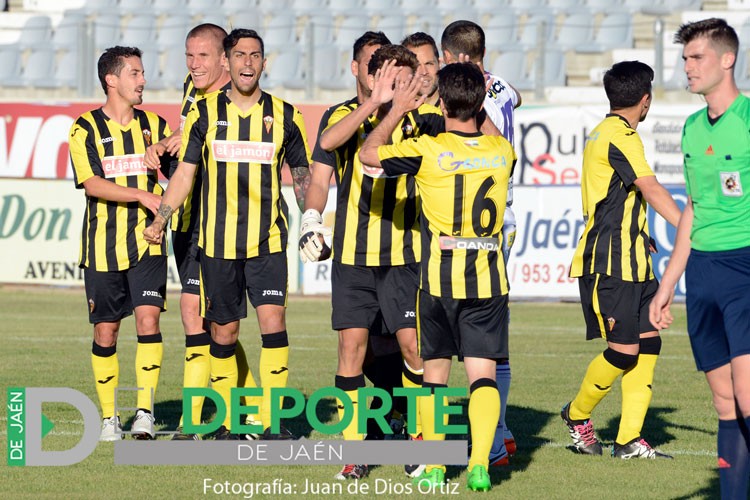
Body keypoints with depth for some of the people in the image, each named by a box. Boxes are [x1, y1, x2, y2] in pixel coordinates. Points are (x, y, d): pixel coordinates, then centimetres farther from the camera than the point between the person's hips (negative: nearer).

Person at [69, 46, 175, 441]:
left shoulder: (154, 125, 10)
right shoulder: (85, 129, -1)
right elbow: (92, 183, -13)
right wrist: (143, 195, -21)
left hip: (147, 243, 2)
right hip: (102, 247, -2)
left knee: (148, 319, -13)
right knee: (105, 331, 4)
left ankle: (145, 412, -12)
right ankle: (109, 416, 15)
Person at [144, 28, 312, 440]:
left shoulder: (284, 115, 4)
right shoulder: (205, 112, 3)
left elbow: (301, 175, 13)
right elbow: (184, 173, 6)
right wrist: (160, 220, -5)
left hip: (268, 241, -1)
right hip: (218, 242, 1)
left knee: (272, 320, -15)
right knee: (223, 331, 4)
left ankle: (273, 422, -11)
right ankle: (226, 421, 16)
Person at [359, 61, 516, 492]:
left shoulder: (428, 150, -10)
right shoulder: (502, 151, 0)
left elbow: (369, 154, 4)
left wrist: (399, 108, 11)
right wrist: (477, 109, 30)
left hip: (439, 279, -1)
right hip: (489, 278, 1)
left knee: (436, 372, 12)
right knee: (483, 372, 0)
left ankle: (434, 467, 16)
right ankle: (480, 464, -16)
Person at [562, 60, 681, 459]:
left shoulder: (606, 133, 19)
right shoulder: (620, 137, -13)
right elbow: (652, 191, -20)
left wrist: (641, 236, 42)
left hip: (631, 261, 10)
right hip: (609, 264, -10)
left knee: (648, 342, 2)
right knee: (623, 350, -9)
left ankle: (629, 439, 2)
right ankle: (578, 415, 14)